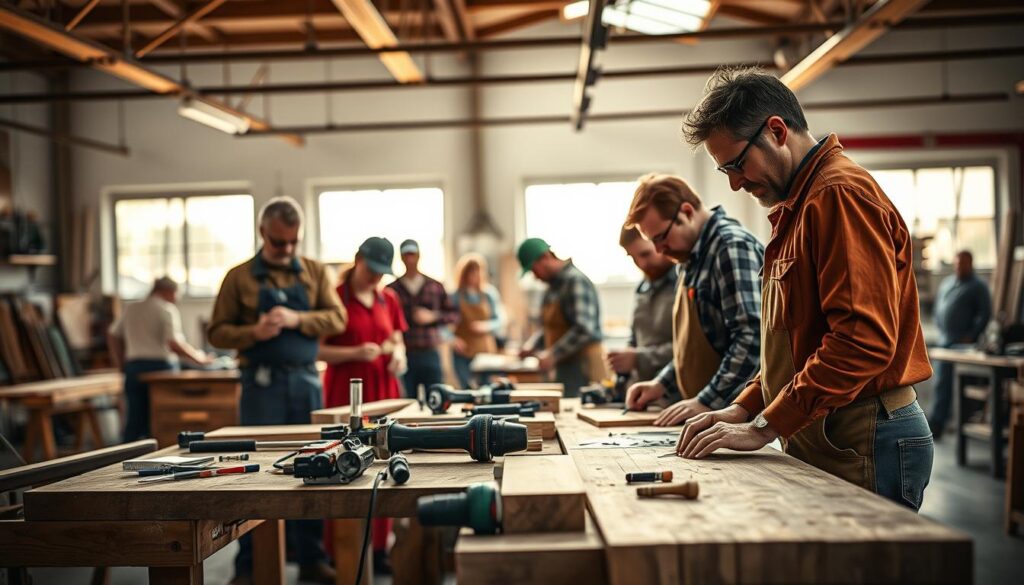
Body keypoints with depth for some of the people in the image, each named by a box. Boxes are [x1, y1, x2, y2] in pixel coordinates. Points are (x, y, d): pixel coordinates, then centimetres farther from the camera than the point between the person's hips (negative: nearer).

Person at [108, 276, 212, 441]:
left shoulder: (131, 309, 16)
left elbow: (113, 335, 17)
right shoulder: (167, 309, -6)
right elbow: (174, 344, -15)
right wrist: (198, 357, -6)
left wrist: (123, 363, 22)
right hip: (160, 365, -6)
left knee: (135, 420, 7)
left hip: (133, 366, 6)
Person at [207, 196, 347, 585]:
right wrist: (254, 332, -16)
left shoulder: (315, 273, 8)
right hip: (262, 384, -2)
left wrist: (296, 320, -16)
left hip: (307, 381, 2)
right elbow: (217, 332, 2)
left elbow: (337, 319, 0)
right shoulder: (239, 277, 3)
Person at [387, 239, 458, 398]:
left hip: (430, 354, 1)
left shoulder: (435, 287, 9)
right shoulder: (392, 289, 5)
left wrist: (433, 316, -6)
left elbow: (453, 314, 11)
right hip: (404, 354, -1)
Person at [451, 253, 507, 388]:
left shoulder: (489, 294, 1)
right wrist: (451, 339, -15)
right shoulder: (456, 296, -3)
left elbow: (501, 320, 4)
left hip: (486, 351, 1)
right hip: (463, 353, -1)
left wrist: (487, 326, -14)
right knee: (467, 389, 0)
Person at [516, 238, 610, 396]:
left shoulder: (575, 280, -12)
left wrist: (553, 355, -21)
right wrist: (532, 345, 7)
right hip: (565, 368, 8)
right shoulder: (553, 286, 16)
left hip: (583, 368, -8)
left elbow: (583, 329, -22)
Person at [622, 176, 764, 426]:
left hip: (734, 411, -8)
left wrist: (706, 402, -23)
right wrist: (662, 384, 11)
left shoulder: (732, 247, -14)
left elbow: (752, 337, -24)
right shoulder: (698, 255, 15)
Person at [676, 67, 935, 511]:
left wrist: (765, 427, -20)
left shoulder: (841, 192, -14)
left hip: (864, 446, -9)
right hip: (819, 439, 9)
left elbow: (864, 338, -24)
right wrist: (744, 408, 11)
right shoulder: (798, 206, 18)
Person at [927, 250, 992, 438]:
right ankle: (937, 422, 14)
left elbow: (985, 314, -8)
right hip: (944, 341, 6)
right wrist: (940, 329, 11)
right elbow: (938, 307, 23)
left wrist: (971, 336, -13)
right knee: (942, 383, 8)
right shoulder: (946, 283, 16)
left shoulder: (978, 286, -3)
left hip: (963, 344, -6)